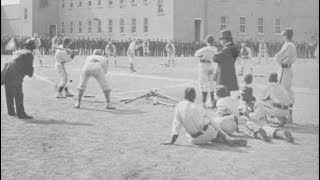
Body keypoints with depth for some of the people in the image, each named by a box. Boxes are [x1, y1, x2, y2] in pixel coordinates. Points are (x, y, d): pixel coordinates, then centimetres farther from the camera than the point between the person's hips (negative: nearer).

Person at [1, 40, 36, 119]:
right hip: (15, 75, -7)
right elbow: (29, 68, -1)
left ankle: (11, 111, 30)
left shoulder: (16, 52, 26)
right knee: (18, 95, -1)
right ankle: (21, 113, 0)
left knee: (9, 94, 18)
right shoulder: (29, 54, 5)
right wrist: (30, 73, 20)